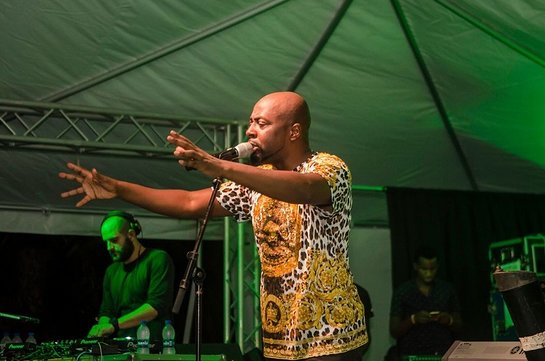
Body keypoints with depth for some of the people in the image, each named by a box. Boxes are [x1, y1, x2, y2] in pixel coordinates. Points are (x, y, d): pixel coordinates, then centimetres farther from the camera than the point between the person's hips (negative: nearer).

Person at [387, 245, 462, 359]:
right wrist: (413, 320, -16)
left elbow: (458, 327, 13)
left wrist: (449, 320, -7)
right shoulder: (402, 292, 0)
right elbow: (394, 332, -1)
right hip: (413, 354, -2)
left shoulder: (447, 289, 8)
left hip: (444, 352, 2)